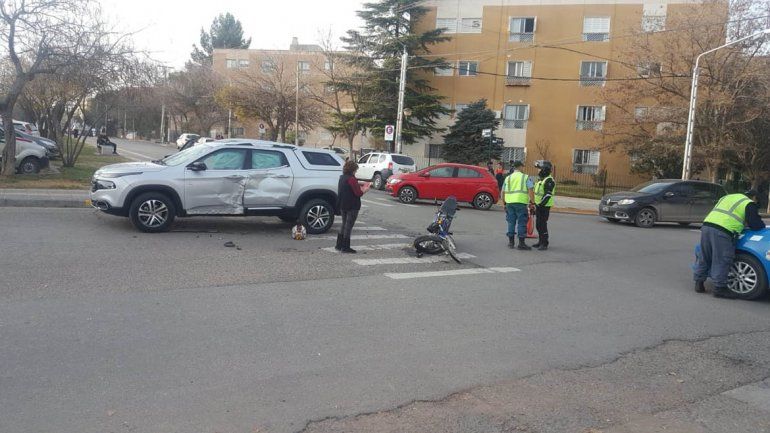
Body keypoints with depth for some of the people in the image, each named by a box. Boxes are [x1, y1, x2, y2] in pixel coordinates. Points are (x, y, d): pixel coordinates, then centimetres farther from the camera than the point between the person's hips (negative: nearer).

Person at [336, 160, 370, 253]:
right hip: (352, 206, -8)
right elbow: (358, 193, -19)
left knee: (344, 224, 19)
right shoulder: (352, 179, -18)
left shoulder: (342, 178, 9)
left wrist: (362, 188, 13)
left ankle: (339, 245, 21)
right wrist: (365, 190, 1)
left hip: (342, 205, 9)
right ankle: (345, 247, 4)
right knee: (349, 226, -1)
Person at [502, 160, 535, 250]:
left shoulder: (508, 178, 13)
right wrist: (533, 202, -6)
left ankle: (511, 242, 16)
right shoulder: (525, 177, 0)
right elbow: (530, 191, -9)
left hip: (509, 202, 5)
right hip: (521, 202, -4)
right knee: (521, 223, -1)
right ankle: (521, 243, -2)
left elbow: (503, 192, 14)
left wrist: (504, 203, 23)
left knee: (511, 222, 12)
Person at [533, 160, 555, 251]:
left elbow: (548, 194, -22)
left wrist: (541, 204, -24)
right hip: (539, 206, 10)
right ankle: (540, 242, 23)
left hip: (544, 206, -10)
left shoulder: (549, 180, -14)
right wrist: (536, 204, 21)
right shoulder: (541, 179, 18)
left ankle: (544, 244, -4)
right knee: (538, 225, 13)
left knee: (542, 225, -9)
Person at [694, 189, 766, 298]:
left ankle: (699, 283, 20)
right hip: (722, 232, -7)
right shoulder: (749, 204, 9)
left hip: (706, 225, 7)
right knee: (721, 262, -2)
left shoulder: (728, 197, 31)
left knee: (704, 258, 15)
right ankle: (720, 288, 1)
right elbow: (756, 225, 4)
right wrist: (762, 225, 27)